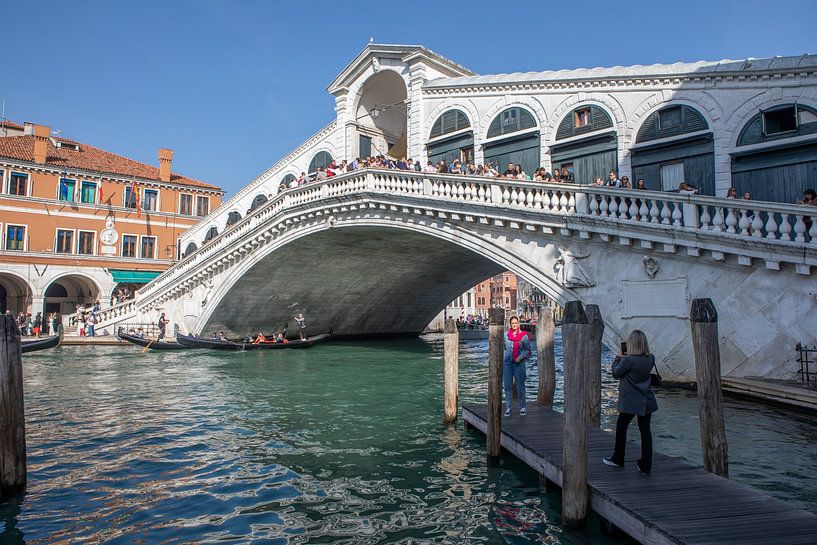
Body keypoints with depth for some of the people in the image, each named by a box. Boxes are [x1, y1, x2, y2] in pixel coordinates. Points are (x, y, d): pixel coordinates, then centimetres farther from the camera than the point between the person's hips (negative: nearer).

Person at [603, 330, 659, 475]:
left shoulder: (628, 360, -20)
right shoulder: (650, 359, -2)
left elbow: (615, 373, -6)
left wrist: (618, 358, 8)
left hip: (630, 401, -5)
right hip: (646, 401, 5)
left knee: (621, 427, 13)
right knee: (645, 431, 9)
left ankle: (618, 459, 26)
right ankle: (645, 466, 12)